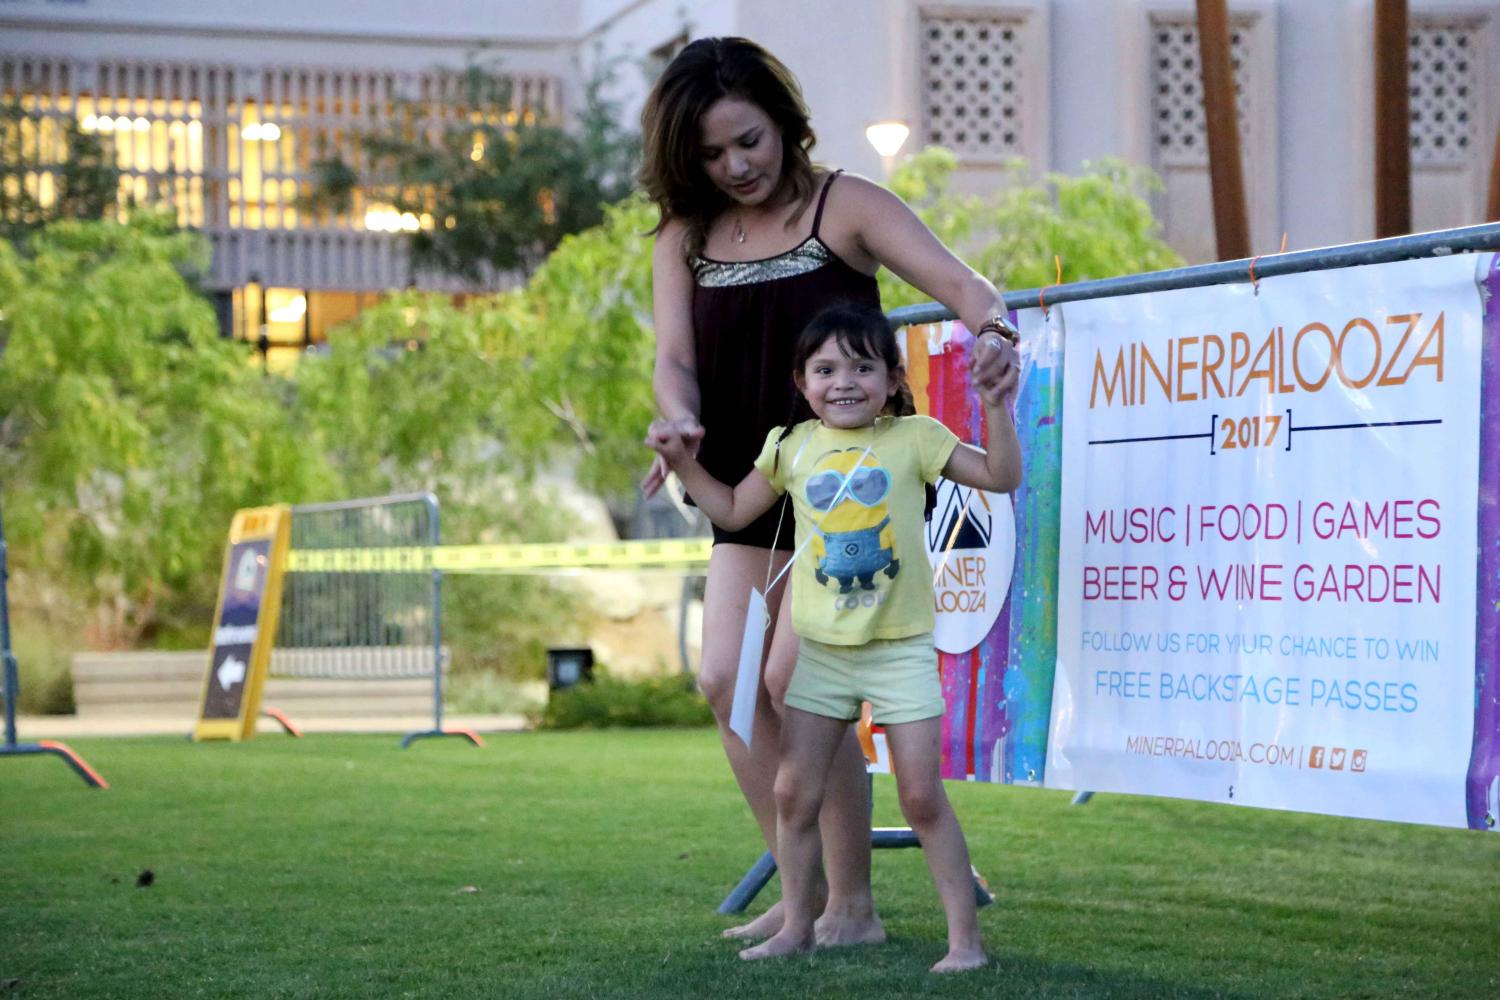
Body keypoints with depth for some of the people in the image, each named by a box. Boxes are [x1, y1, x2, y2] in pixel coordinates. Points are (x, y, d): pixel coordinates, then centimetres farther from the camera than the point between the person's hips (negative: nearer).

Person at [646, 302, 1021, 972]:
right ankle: (796, 925, 19)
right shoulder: (792, 447, 5)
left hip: (901, 647, -3)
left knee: (922, 797, -5)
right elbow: (734, 511, 18)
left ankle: (964, 936, 2)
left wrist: (996, 407, -15)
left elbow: (1001, 478, -3)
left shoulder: (913, 438, -3)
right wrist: (683, 464, 8)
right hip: (821, 649, 3)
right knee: (793, 793, 4)